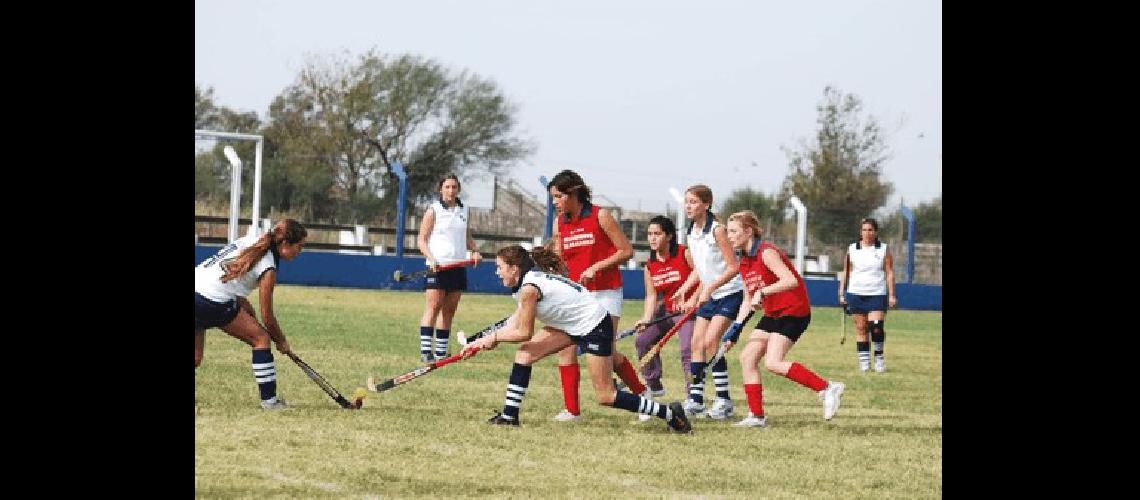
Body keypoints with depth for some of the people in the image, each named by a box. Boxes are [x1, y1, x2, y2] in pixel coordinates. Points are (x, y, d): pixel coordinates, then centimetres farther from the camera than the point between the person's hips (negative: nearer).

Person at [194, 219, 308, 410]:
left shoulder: (249, 241, 16)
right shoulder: (268, 267, -5)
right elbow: (267, 317, 0)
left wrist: (244, 305, 19)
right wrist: (281, 342, 16)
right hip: (213, 301, -8)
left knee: (195, 359, 14)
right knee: (261, 338, 7)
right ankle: (269, 399, 7)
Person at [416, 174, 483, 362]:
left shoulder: (463, 210, 14)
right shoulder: (433, 210, -1)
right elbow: (421, 240, -3)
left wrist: (475, 250, 7)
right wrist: (431, 258, -18)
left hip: (458, 266, 6)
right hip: (437, 266, -6)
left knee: (449, 310, 6)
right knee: (433, 307, -11)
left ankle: (441, 351, 9)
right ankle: (425, 351, -14)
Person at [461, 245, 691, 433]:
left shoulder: (529, 288, -22)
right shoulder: (531, 278, 7)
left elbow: (524, 333, -16)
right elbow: (516, 324, 11)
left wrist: (495, 337, -2)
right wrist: (481, 342, 10)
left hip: (595, 327, -10)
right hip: (574, 326, 10)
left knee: (605, 396, -7)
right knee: (525, 353, 2)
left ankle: (669, 413, -1)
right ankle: (509, 416, 6)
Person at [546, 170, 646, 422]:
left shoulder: (600, 216, -9)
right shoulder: (560, 223, 7)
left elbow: (626, 250, -9)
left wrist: (596, 267, -17)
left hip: (605, 291, -5)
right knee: (566, 347, -8)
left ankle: (642, 395, 13)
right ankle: (572, 409, -2)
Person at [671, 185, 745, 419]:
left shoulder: (716, 230, -18)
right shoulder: (692, 233, 6)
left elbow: (733, 267, -19)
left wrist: (709, 288, -24)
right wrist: (683, 291, 6)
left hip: (729, 292, -8)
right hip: (708, 295, 8)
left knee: (710, 341, -17)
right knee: (697, 343, 3)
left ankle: (724, 400, -10)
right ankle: (695, 400, 7)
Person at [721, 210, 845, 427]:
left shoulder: (766, 253, -17)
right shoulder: (744, 262, 11)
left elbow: (791, 281, -30)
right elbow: (748, 300, 17)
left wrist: (762, 292, -33)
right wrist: (735, 328, 8)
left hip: (794, 312, -9)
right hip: (772, 315, 9)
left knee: (773, 363, -21)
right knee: (747, 357, 1)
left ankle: (827, 388, -15)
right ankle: (757, 415, 6)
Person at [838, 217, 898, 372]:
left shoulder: (884, 250, 4)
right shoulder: (852, 249, 7)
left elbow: (889, 273, 2)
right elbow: (846, 272, 12)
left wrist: (892, 295, -4)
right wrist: (841, 294, 7)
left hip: (877, 294, -2)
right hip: (856, 294, 2)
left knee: (876, 327, -15)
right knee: (861, 328, 2)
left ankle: (879, 356, 4)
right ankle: (864, 360, 7)